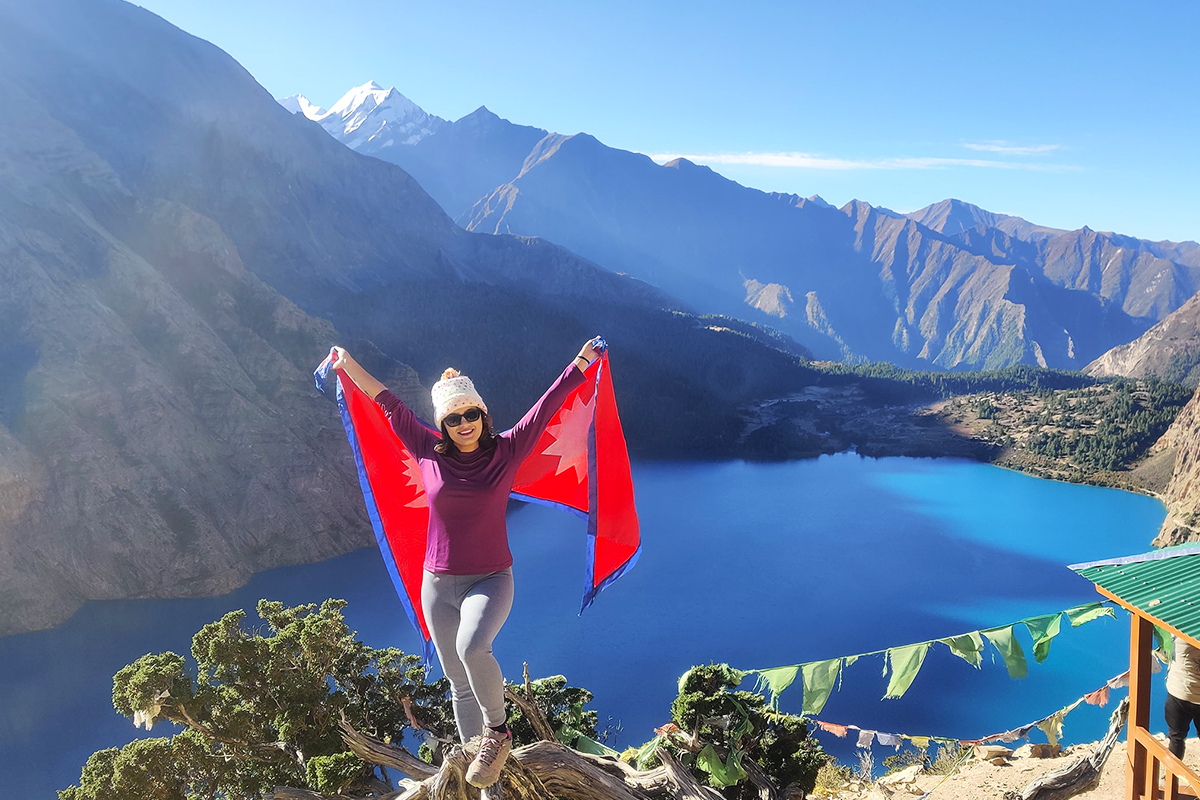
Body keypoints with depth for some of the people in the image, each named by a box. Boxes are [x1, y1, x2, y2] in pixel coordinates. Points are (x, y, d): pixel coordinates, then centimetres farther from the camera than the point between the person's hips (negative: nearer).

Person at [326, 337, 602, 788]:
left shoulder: (506, 452, -5)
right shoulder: (430, 454, 0)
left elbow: (547, 405, -3)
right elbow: (387, 402, 7)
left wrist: (582, 360, 0)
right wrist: (346, 362, 14)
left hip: (490, 580, -3)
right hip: (438, 585, 3)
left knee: (472, 648, -32)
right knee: (459, 684, 10)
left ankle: (498, 731, -6)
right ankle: (481, 779, 26)